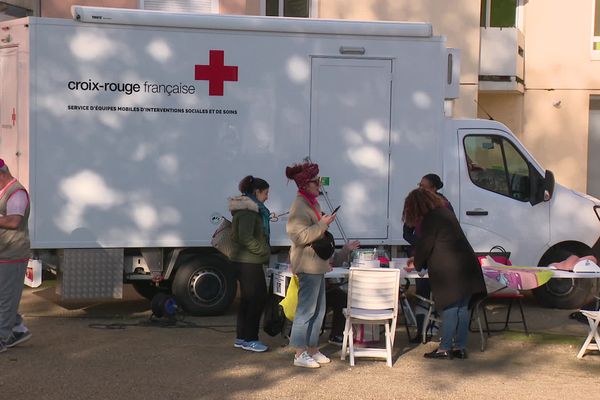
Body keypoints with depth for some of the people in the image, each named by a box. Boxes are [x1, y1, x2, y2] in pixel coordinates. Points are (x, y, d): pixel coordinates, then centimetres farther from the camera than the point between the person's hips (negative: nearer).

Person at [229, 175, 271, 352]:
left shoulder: (250, 209, 16)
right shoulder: (248, 211, -16)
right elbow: (246, 238, -26)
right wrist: (265, 251, -16)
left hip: (243, 261, 11)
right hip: (248, 262, -11)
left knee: (247, 299, 14)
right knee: (258, 298, -7)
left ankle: (241, 338, 20)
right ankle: (249, 339, -2)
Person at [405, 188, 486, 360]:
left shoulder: (430, 220, -9)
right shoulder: (445, 212, 20)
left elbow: (425, 245, -5)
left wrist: (416, 264, 13)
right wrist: (417, 259, 33)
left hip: (451, 272, -9)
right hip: (467, 265, 9)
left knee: (450, 309, -6)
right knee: (463, 308, 8)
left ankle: (445, 348, -2)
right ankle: (460, 346, 12)